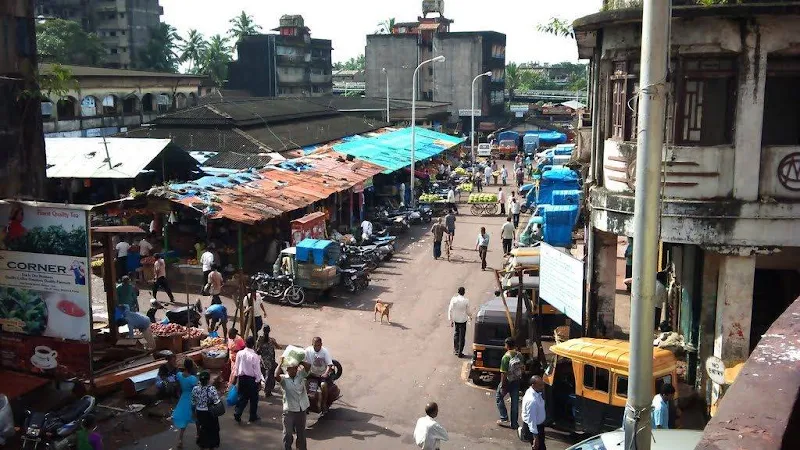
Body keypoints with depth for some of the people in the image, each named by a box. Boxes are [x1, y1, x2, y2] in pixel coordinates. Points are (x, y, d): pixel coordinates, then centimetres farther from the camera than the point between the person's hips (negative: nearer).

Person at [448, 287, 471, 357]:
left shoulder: (453, 299, -11)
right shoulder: (466, 301, -15)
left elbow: (450, 310, -8)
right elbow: (468, 311, -6)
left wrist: (450, 320, 2)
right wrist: (470, 316, 17)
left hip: (455, 319, 2)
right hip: (463, 320, -2)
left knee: (456, 333, 21)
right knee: (462, 336, 6)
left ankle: (456, 350, 26)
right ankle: (460, 352, 9)